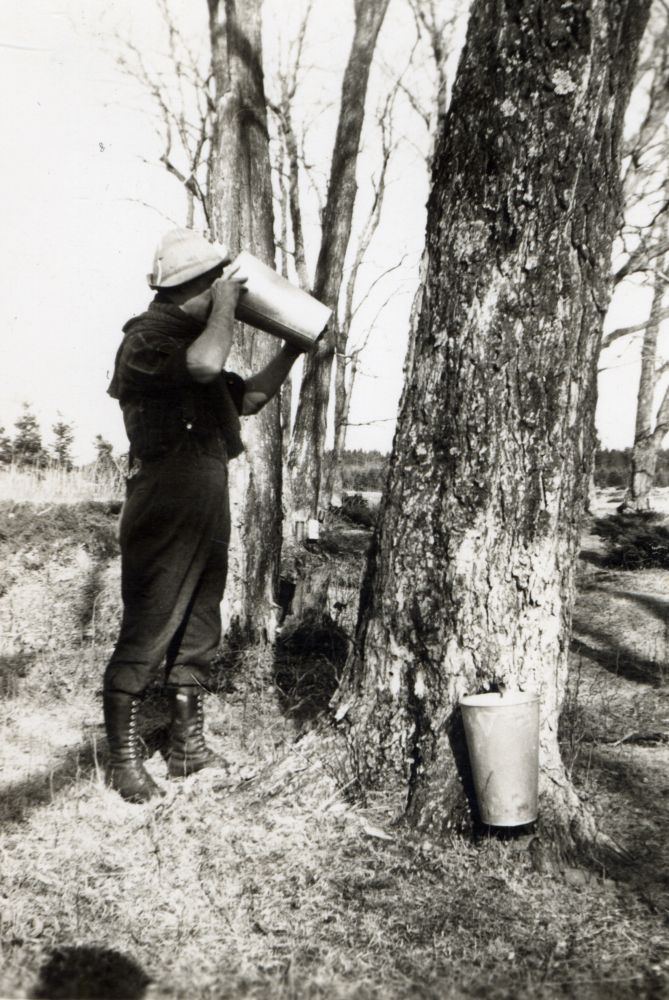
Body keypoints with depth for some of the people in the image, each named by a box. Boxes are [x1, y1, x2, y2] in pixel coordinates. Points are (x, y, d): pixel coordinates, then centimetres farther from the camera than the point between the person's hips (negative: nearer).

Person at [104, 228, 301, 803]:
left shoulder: (189, 342, 20)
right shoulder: (148, 339, -10)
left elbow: (249, 397, 26)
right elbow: (205, 364, -31)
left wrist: (293, 349, 20)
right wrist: (225, 306, -14)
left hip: (207, 515, 10)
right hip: (163, 518, -10)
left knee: (199, 636, 15)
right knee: (145, 637, -3)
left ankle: (188, 749, 27)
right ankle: (124, 760, 10)